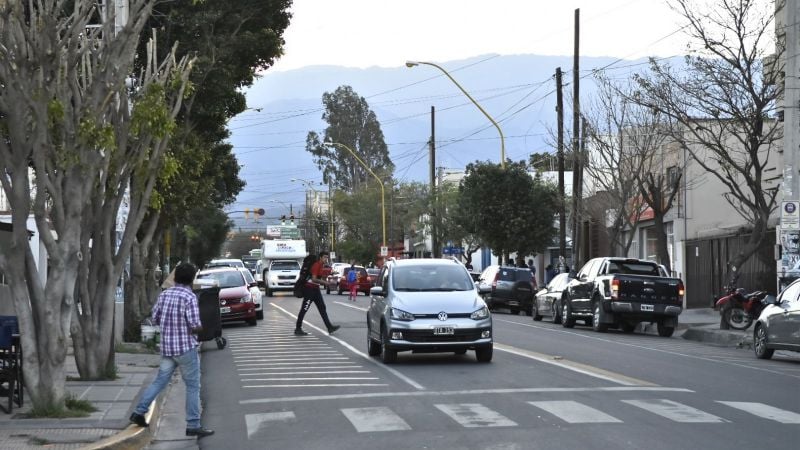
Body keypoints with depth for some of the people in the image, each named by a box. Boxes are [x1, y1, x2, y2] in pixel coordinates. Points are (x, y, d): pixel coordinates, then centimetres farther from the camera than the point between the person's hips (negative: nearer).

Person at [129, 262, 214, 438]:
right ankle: (193, 425, 4)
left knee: (160, 381, 17)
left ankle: (139, 412, 13)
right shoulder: (190, 297, -15)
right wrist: (202, 327, 2)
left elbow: (155, 318, 12)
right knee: (193, 387, 2)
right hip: (186, 348, -6)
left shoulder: (164, 294, 5)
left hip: (167, 348, 6)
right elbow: (195, 327, -19)